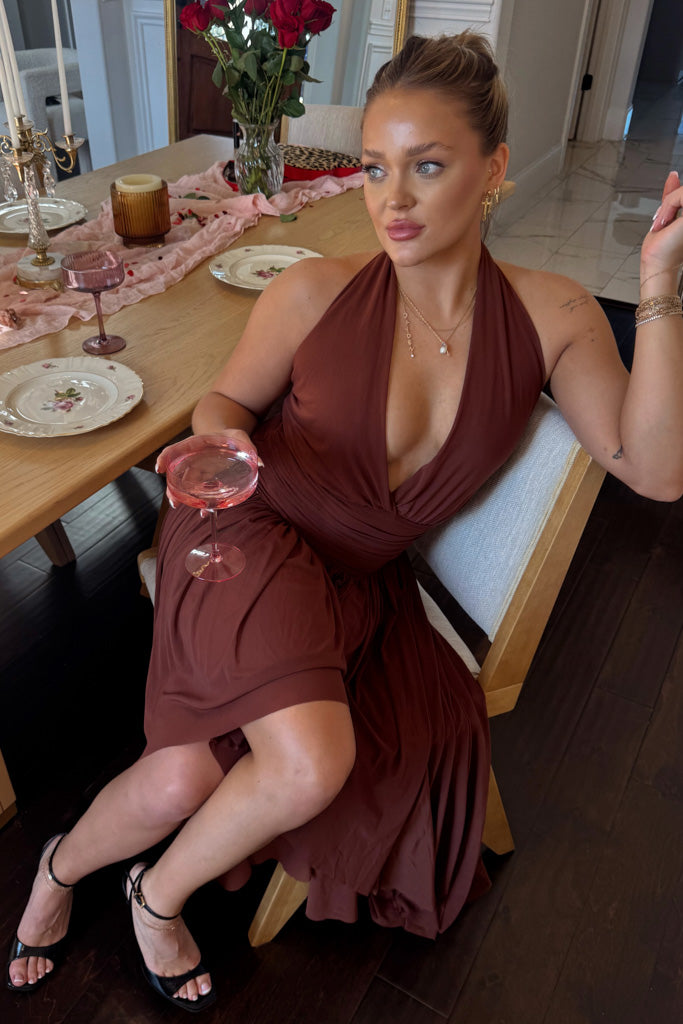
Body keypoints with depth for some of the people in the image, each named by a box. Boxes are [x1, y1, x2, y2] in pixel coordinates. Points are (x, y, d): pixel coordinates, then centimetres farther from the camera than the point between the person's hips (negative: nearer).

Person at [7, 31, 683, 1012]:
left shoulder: (552, 317, -6)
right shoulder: (317, 292, -12)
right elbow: (229, 397, 4)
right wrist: (219, 439, -20)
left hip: (359, 581, 3)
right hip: (253, 538, -2)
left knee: (187, 783, -12)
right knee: (312, 761, -27)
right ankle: (160, 895, 11)